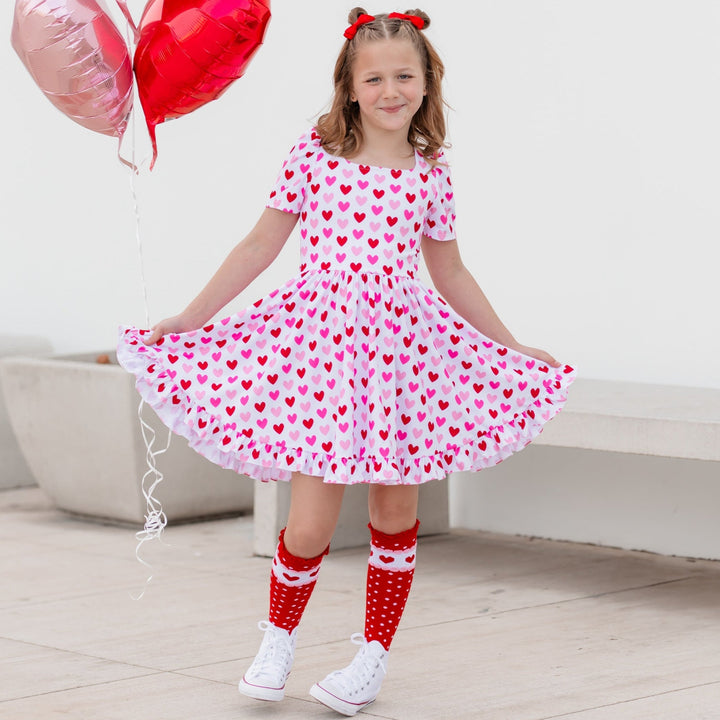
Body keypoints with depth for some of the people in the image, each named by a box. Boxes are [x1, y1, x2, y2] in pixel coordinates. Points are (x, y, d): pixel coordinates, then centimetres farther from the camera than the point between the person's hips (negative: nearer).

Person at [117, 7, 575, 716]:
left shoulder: (430, 174, 5)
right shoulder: (314, 156, -1)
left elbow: (449, 274, 17)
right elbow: (261, 245, 5)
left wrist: (513, 346, 21)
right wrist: (185, 321, 6)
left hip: (401, 348, 2)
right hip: (318, 339, -2)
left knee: (396, 509, 8)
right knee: (310, 525, -5)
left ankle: (373, 657, 24)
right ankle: (278, 639, 22)